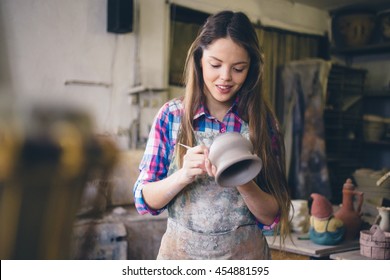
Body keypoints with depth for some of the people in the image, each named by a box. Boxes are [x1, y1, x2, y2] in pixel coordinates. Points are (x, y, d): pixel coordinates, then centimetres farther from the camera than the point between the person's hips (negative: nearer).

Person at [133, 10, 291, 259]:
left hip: (245, 252, 0)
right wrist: (183, 175, -23)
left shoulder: (263, 121, -7)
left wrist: (243, 182, -25)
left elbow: (272, 216, -6)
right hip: (180, 251, 0)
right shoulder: (171, 115, -6)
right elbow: (145, 200, -6)